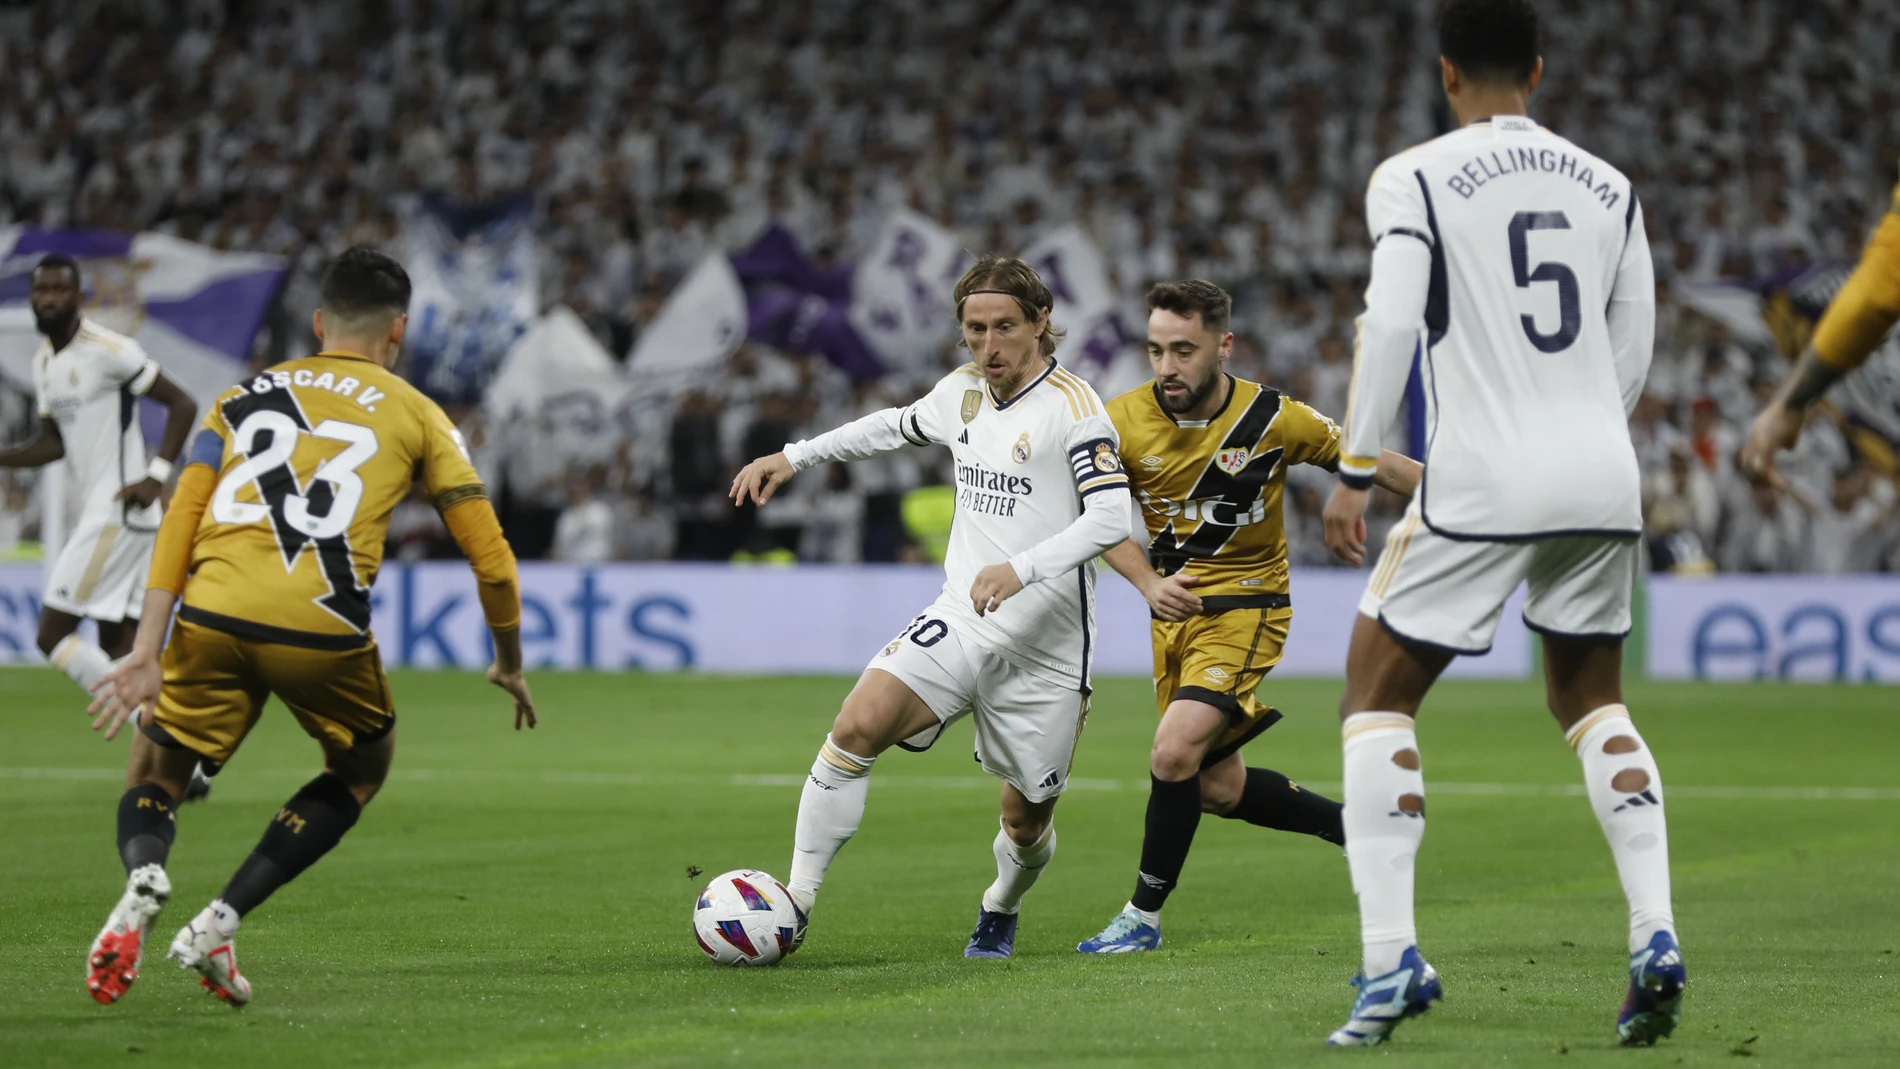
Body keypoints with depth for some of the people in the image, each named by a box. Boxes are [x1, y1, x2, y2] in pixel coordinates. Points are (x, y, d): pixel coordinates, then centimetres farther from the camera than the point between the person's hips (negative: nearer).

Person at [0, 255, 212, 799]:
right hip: (96, 512, 9)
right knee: (118, 648, 8)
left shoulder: (108, 351, -13)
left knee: (53, 636, -10)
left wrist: (156, 474, -17)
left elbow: (182, 404, -11)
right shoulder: (44, 361, 14)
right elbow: (52, 443, 21)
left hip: (119, 515, -9)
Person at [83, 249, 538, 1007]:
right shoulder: (414, 414, 19)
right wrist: (509, 665, 30)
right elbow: (490, 560, 15)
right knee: (362, 769, 26)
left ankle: (143, 881, -18)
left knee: (153, 779, 20)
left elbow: (179, 524, 11)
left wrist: (146, 652, 6)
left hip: (212, 614, 2)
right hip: (321, 627, -2)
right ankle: (219, 923, 9)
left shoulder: (243, 397, 24)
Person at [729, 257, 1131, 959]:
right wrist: (793, 457, 28)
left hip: (1045, 649, -4)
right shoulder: (962, 393, 8)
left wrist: (1022, 568, -34)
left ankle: (1000, 911, 42)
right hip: (960, 622, 4)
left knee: (1027, 823, 7)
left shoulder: (1072, 406, -12)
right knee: (857, 725, -20)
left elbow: (1112, 517, -21)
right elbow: (898, 427, 31)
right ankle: (795, 906, -15)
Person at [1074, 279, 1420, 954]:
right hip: (1176, 614, 5)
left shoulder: (1271, 418, -15)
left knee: (1174, 753, -21)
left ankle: (1144, 916, -7)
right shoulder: (1124, 421, -9)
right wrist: (1150, 584, -14)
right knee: (1216, 788, 10)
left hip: (1246, 612, -5)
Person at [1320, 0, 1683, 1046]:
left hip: (1482, 479, -5)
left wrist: (1354, 471, -8)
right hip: (1602, 475, 5)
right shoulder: (1609, 186, 13)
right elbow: (1633, 353, 13)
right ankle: (1655, 939, 6)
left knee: (1376, 703, 9)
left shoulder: (1413, 178, -2)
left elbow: (1391, 323, -13)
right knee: (1591, 700, 22)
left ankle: (1390, 961, -5)